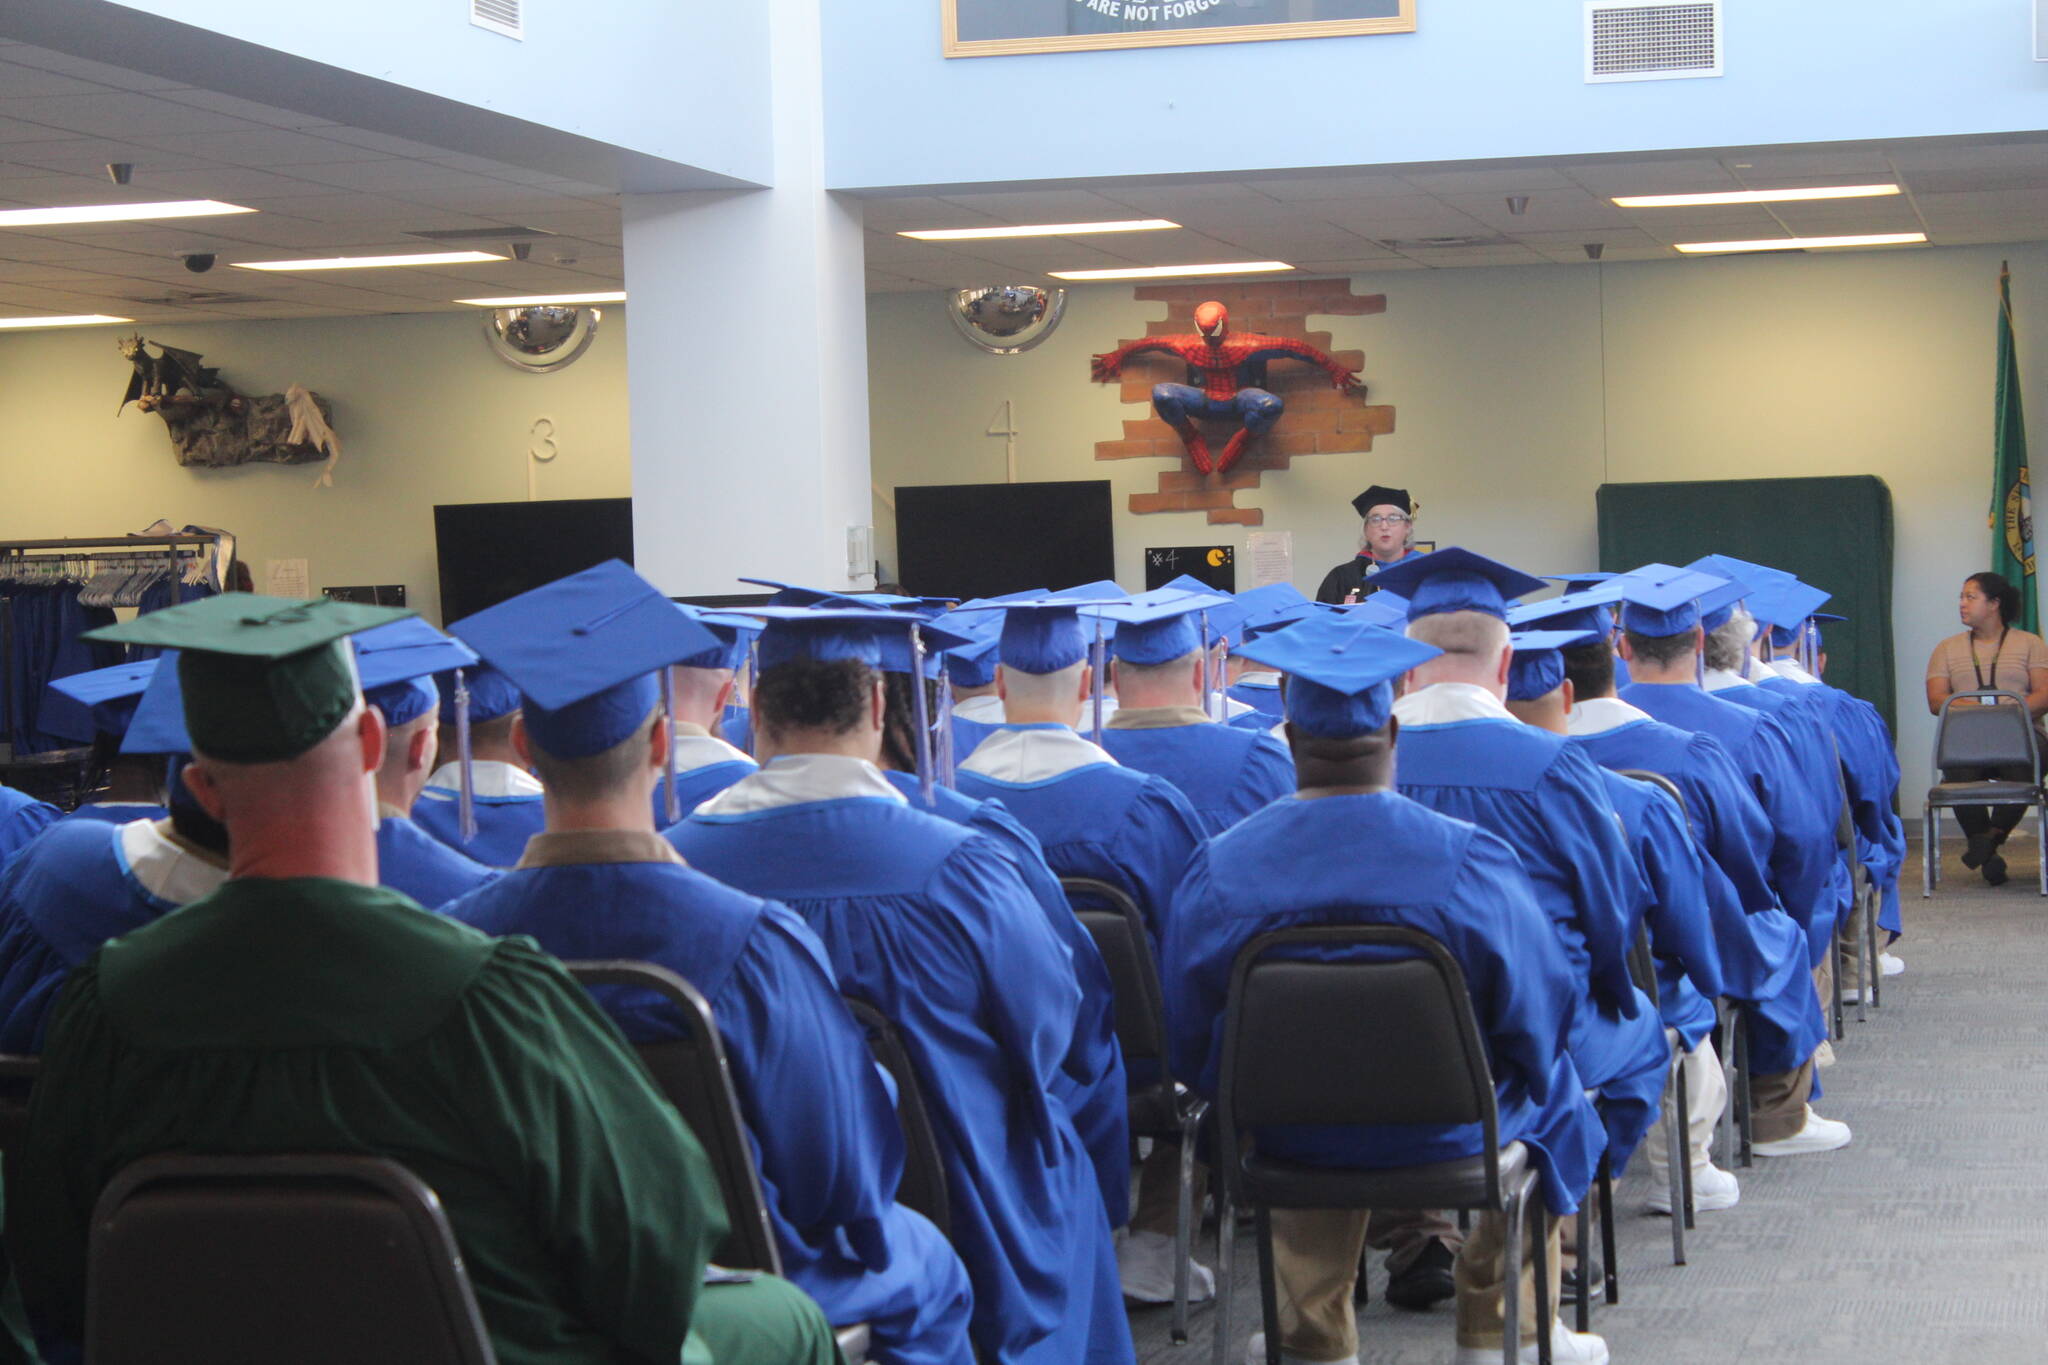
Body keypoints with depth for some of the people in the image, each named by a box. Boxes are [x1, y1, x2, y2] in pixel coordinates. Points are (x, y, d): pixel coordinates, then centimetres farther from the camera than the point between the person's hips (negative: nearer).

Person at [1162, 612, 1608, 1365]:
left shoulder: (1218, 867, -18)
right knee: (1551, 1087, 31)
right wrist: (1506, 1083, 10)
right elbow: (1538, 1011, -12)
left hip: (1287, 1132, 2)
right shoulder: (1468, 858, -22)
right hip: (1443, 1127, -2)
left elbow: (1192, 1039, -5)